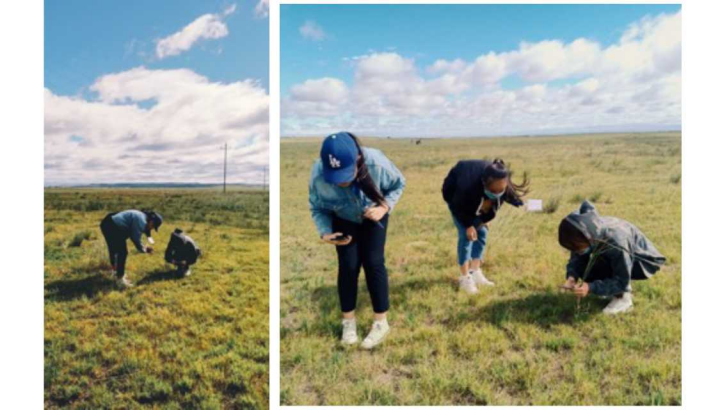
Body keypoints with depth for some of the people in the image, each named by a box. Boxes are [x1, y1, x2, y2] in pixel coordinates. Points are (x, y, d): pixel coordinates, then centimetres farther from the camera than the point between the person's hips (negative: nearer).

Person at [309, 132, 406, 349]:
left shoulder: (376, 163, -39)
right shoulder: (318, 176, -36)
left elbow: (399, 184, -16)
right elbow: (317, 209, -16)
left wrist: (384, 207, -31)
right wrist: (325, 232, -33)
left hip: (373, 216, 0)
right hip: (343, 220, 1)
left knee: (373, 262, -8)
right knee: (348, 265, -6)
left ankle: (381, 322, 6)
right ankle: (348, 321, 14)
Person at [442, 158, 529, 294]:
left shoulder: (504, 187, -30)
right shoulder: (469, 185, -46)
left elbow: (496, 202, -5)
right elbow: (458, 206, -26)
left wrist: (486, 218, -5)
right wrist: (468, 225, -22)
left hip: (475, 200, 6)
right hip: (455, 193, -5)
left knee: (481, 233, 1)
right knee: (466, 235, -12)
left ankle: (475, 272, 11)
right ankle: (465, 278, -6)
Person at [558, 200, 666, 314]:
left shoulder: (616, 242, -39)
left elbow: (621, 282, -31)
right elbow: (576, 257, -9)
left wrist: (591, 288, -40)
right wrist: (572, 276, -29)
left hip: (644, 261, -7)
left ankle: (623, 298, -8)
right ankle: (625, 288, 9)